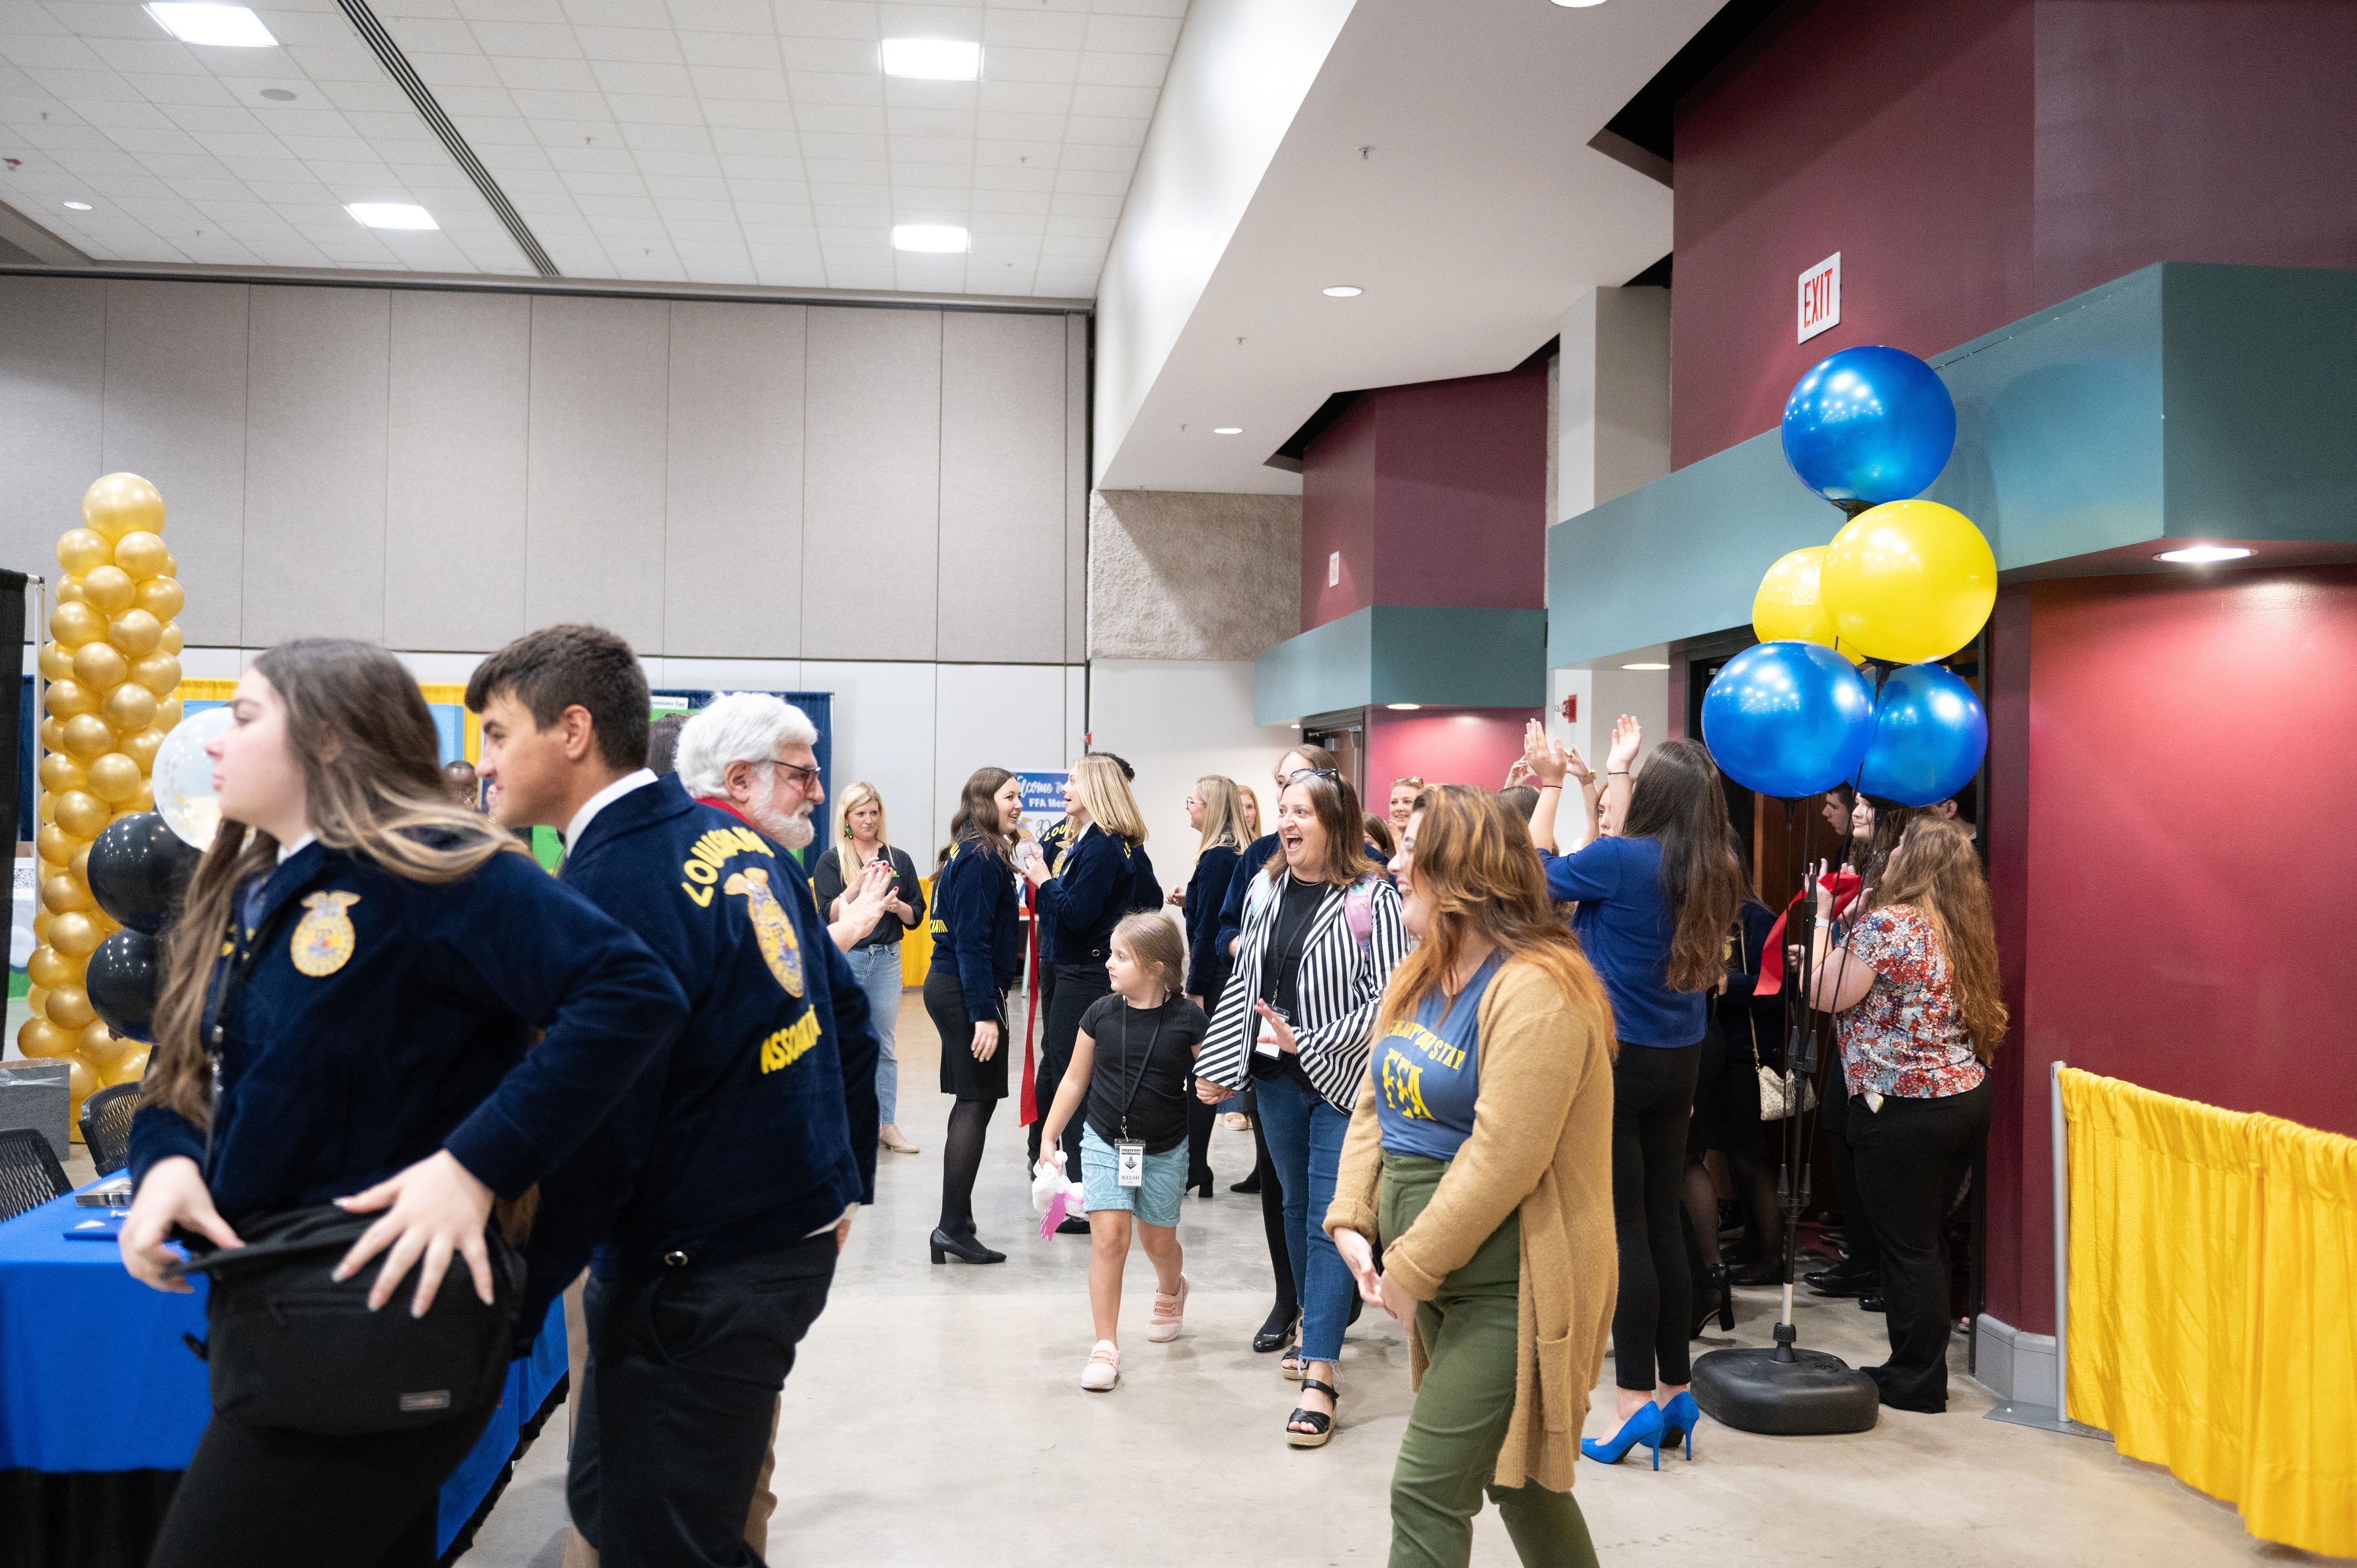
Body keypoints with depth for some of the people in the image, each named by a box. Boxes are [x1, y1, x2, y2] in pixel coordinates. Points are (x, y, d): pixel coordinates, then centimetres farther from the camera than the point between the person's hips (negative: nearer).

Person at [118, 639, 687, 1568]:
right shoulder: (240, 895, 12)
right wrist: (166, 1162, -7)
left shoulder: (427, 868, -16)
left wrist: (475, 1165, -28)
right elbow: (180, 1077, 16)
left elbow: (634, 994, -26)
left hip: (381, 1328, -8)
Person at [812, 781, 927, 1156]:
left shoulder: (899, 859, 8)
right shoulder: (831, 861, 0)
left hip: (886, 959, 3)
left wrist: (897, 906, -11)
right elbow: (830, 915, -9)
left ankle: (887, 1124, 12)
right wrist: (859, 882, -21)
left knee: (884, 1045, 7)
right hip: (844, 959, -3)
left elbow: (916, 917, 10)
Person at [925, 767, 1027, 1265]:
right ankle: (954, 1227, -6)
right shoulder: (981, 860, -15)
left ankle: (956, 1223, 20)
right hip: (966, 994, -10)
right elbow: (972, 941, -21)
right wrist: (984, 1014, -23)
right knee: (978, 1102, -7)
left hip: (950, 986, 10)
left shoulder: (976, 855, 15)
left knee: (972, 1103, 14)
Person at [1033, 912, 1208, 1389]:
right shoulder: (1101, 1014, -6)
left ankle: (1171, 1290, 50)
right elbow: (1075, 1080, 4)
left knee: (1158, 1242, 14)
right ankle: (1105, 1347, -1)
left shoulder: (1188, 1020, -12)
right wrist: (1049, 1138, 5)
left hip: (1165, 1151, 0)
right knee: (1109, 1237, -11)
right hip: (1104, 1143, 1)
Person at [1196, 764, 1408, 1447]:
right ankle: (1314, 1322, 36)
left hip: (1342, 1078, -6)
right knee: (1296, 1204, 17)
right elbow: (1241, 982, 12)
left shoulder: (1372, 898, -12)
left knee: (1329, 1218, -6)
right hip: (1276, 1076, 6)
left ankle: (1319, 1377, -4)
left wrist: (1307, 1040, -19)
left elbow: (1385, 999, -15)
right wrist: (1215, 1066, 11)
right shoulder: (1268, 889, 6)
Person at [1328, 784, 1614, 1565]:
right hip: (1436, 1279, 9)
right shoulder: (1421, 976, 8)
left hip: (1506, 1286, -9)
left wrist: (1409, 1269, -19)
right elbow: (1375, 1105, 9)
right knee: (1506, 1470, 21)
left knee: (1427, 1492, -5)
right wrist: (1351, 1222, -4)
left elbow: (1501, 1161, -25)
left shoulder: (1534, 991, -22)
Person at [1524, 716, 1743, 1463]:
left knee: (1623, 1229, -2)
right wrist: (1599, 779, 27)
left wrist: (1550, 785, 8)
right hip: (1680, 1062, 7)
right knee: (1664, 1221, 13)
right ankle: (1675, 1391, 22)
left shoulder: (1620, 859, -18)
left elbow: (1537, 874, -2)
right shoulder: (1712, 870, 1)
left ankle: (1637, 1400, 2)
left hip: (1615, 1060, -7)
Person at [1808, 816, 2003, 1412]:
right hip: (1969, 1095, 9)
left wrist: (1823, 917, -5)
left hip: (1905, 1109, -9)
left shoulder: (1888, 923, -17)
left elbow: (1825, 995, -15)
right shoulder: (1965, 926, 10)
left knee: (1907, 1246, 3)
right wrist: (1851, 924, 15)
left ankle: (1917, 1381, 12)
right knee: (1929, 1239, 18)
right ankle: (1925, 1364, 28)